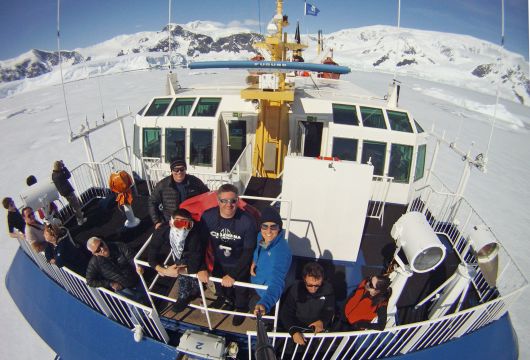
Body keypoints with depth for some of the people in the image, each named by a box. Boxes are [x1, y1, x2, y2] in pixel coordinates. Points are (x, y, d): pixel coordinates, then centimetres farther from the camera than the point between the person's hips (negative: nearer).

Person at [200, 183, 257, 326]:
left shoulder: (247, 221, -33)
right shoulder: (207, 216, -25)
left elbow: (249, 251, -24)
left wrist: (233, 275, -23)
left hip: (239, 266, -3)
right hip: (219, 263, 3)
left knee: (240, 290, 24)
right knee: (220, 287, 31)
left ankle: (241, 309, 58)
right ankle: (225, 298, 66)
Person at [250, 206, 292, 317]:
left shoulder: (282, 252, -43)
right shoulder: (261, 237, -19)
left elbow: (276, 283, -53)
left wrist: (265, 304, -70)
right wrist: (254, 262, -11)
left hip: (266, 292, -6)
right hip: (255, 283, 6)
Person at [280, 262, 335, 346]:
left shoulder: (328, 289, -9)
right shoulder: (294, 289, -16)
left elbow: (329, 310, 2)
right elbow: (285, 313, -17)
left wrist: (322, 321, -20)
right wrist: (294, 331, -35)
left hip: (319, 330, 3)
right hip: (297, 328, -2)